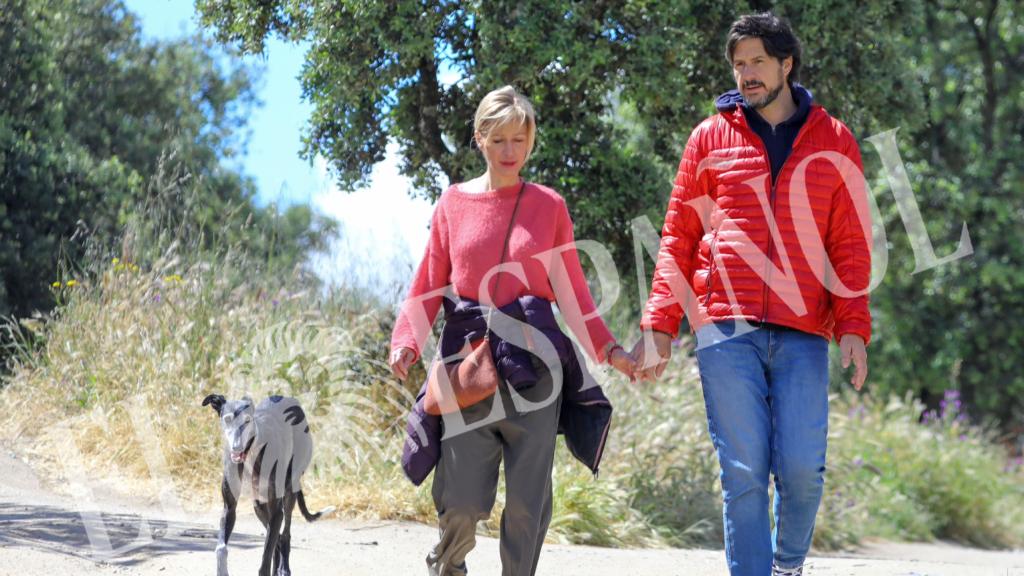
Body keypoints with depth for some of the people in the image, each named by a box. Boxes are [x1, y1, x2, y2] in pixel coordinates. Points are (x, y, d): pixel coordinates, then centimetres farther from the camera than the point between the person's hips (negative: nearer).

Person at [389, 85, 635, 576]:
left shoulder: (548, 205, 7)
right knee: (461, 502, -1)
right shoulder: (453, 203, 8)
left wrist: (608, 349, 0)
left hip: (533, 360, 0)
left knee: (528, 500, -1)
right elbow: (429, 285, 8)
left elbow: (572, 289, 10)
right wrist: (405, 344, -7)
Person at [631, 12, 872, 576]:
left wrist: (853, 327, -2)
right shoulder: (711, 137, 11)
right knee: (743, 472, -3)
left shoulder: (834, 140, 11)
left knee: (802, 467, -5)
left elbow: (851, 245, 9)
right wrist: (660, 324, 3)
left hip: (802, 335, 0)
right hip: (726, 328, 0)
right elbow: (678, 238, 11)